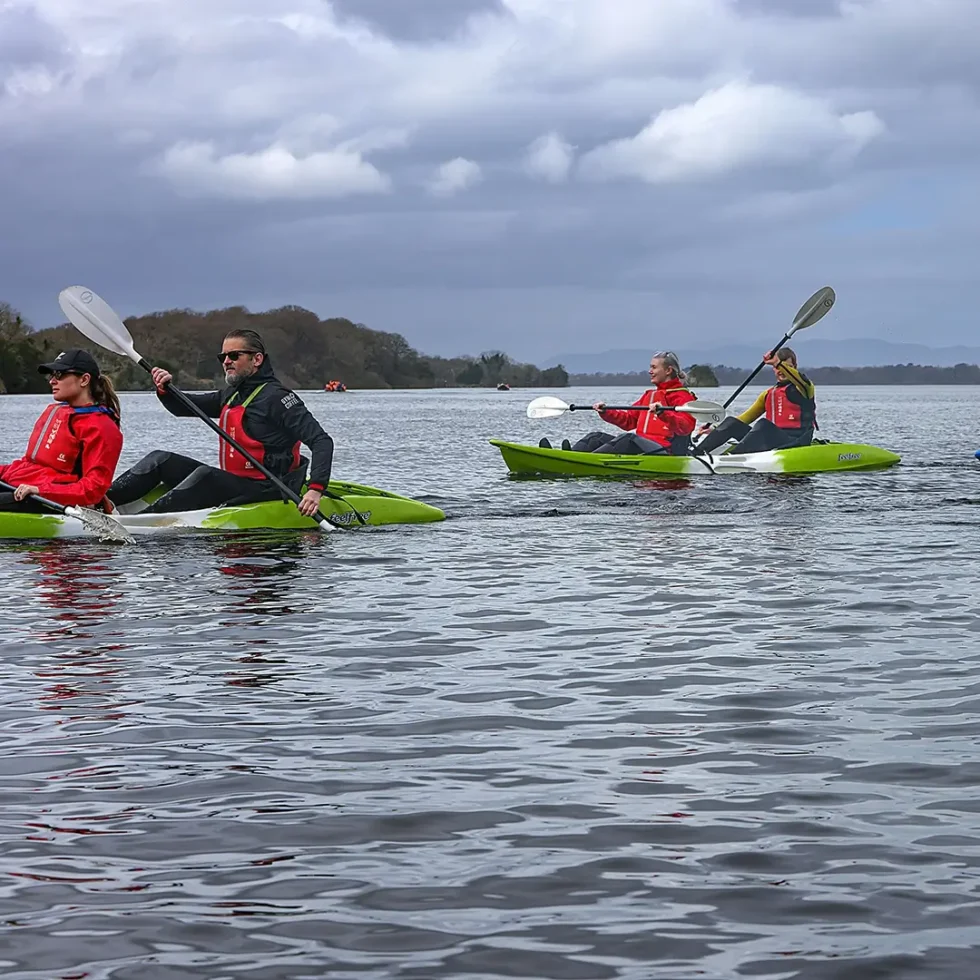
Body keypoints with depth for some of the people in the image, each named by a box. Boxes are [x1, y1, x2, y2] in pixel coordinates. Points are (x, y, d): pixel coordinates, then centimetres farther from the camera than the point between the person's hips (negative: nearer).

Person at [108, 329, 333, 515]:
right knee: (160, 460, 5)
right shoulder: (232, 395, 15)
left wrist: (315, 489, -32)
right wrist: (165, 389, 0)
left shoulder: (276, 397, -12)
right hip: (232, 485, 9)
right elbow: (182, 407, 23)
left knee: (204, 474, -32)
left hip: (264, 491, -9)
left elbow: (322, 441, -19)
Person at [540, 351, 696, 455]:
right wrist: (606, 412, 9)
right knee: (596, 437, -3)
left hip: (665, 450, -9)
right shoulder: (649, 395, 27)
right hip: (642, 444, 9)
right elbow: (628, 420, 23)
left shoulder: (682, 396, 0)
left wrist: (663, 413, -32)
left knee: (629, 439, -36)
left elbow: (687, 426, -17)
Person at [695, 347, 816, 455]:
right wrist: (715, 429, 9)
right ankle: (696, 452, -18)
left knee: (763, 424, -33)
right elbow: (746, 417, 21)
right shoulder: (768, 394, 24)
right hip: (772, 441, 6)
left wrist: (778, 363, -32)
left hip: (795, 442, -6)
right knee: (732, 423, -6)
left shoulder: (802, 388, 6)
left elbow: (803, 382, -21)